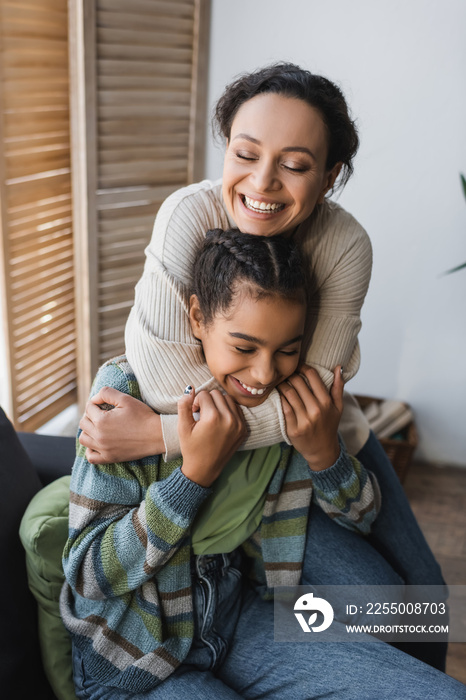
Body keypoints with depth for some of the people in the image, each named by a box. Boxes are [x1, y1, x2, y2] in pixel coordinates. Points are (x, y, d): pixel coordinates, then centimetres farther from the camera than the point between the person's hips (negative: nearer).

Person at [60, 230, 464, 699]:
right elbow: (89, 575, -19)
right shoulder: (129, 391, -21)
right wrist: (197, 470, -30)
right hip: (135, 657, -4)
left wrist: (324, 451, -18)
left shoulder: (293, 397, -9)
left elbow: (361, 519, 3)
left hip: (241, 617, 4)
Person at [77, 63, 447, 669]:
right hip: (239, 459, -3)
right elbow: (171, 382, -33)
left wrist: (161, 434, -32)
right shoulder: (191, 214, -26)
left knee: (424, 586, 9)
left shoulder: (346, 245, -21)